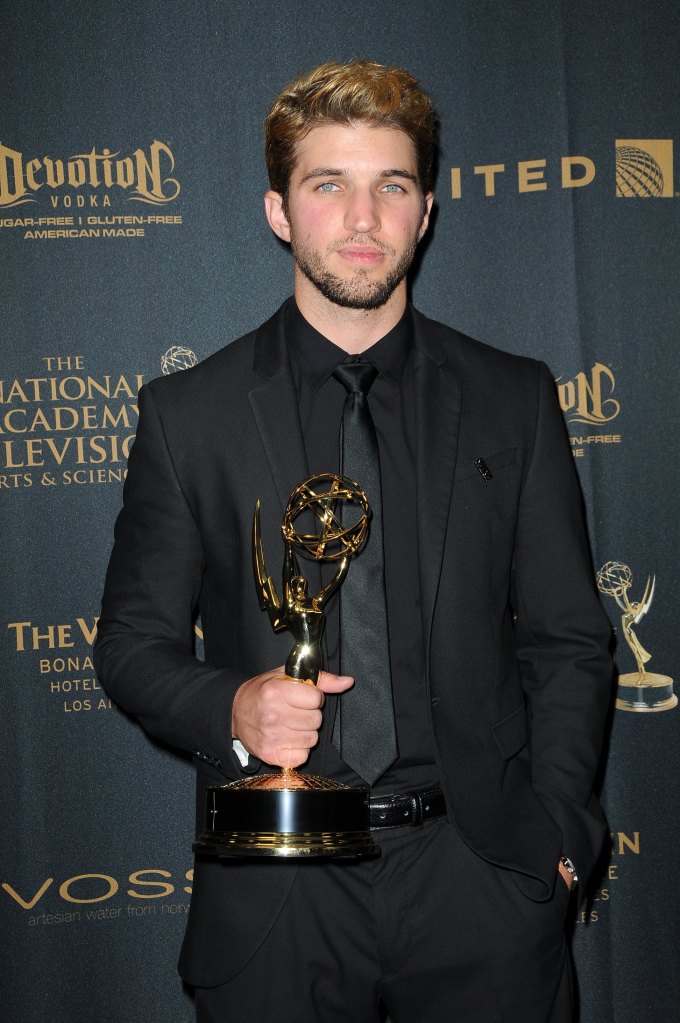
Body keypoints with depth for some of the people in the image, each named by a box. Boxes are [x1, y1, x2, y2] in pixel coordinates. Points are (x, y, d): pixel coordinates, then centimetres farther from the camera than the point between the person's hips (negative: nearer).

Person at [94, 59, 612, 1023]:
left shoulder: (516, 400, 4)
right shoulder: (186, 412, 2)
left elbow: (569, 643, 6)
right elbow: (133, 640, 5)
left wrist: (554, 832, -4)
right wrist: (230, 708, -15)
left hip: (481, 881, 1)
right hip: (274, 894, -1)